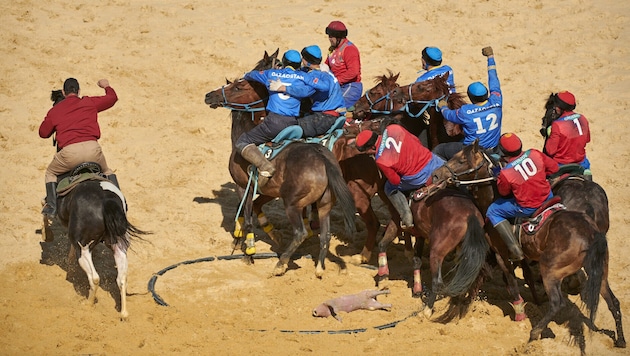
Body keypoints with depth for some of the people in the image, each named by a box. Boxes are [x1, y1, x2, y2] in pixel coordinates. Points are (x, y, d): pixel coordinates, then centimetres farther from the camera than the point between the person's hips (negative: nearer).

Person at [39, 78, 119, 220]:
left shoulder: (54, 111, 15)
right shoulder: (90, 103, 15)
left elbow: (43, 133, 25)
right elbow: (112, 97, 30)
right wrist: (106, 86, 52)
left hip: (69, 152, -1)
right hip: (93, 149, 1)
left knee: (51, 173, 26)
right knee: (107, 171, 31)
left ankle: (51, 206, 10)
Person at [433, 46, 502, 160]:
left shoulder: (466, 112, -23)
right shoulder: (496, 103, -14)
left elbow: (449, 115, 0)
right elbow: (494, 80, 2)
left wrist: (443, 107, 24)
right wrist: (490, 57, 17)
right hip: (493, 150, 5)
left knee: (437, 151, 14)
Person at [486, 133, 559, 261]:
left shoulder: (506, 173, -23)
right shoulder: (535, 154, -13)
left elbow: (503, 193, -5)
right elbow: (553, 167, 0)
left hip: (527, 208, -5)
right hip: (547, 197, 5)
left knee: (492, 212, 13)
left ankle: (515, 249, 6)